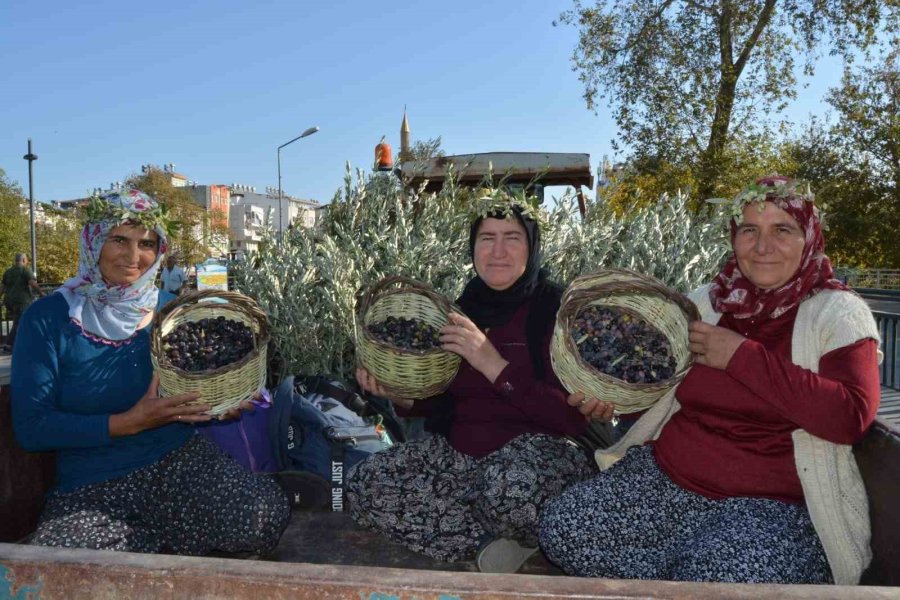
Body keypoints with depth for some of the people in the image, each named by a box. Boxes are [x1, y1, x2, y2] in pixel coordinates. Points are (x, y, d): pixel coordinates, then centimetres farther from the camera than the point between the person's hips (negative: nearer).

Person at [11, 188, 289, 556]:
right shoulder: (48, 319, -2)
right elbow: (31, 428, -7)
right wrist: (130, 422, -16)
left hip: (179, 461, 2)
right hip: (90, 489, -1)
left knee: (266, 516, -26)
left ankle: (157, 542, 3)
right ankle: (164, 547, -1)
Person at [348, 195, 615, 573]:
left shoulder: (558, 309, -9)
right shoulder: (461, 311, 7)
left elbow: (576, 417, -17)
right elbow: (440, 404, 12)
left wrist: (496, 366, -24)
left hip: (540, 452, -6)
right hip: (459, 454, 6)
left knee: (509, 483, -39)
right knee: (363, 485, -11)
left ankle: (514, 540, -3)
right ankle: (500, 540, -7)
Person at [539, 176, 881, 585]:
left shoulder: (838, 313, -1)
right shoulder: (708, 301, 10)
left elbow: (852, 417, -18)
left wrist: (743, 355, -17)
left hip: (771, 503, -4)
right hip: (665, 477, 5)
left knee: (720, 576, -35)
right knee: (563, 528, -14)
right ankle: (687, 576, 4)